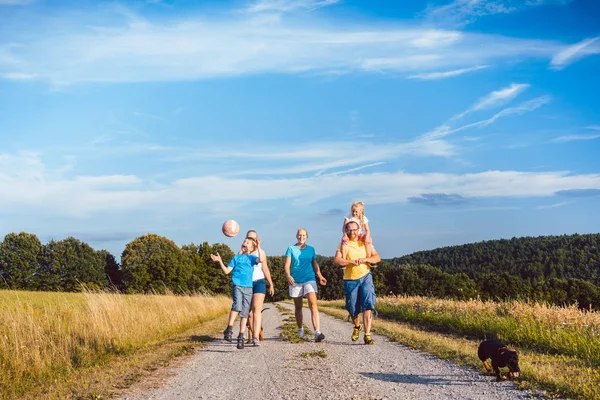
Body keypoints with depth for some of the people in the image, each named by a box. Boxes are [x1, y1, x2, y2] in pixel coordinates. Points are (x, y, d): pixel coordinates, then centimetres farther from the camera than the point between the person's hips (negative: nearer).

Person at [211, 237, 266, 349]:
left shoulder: (252, 258, 10)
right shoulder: (236, 257, 14)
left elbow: (261, 260, -12)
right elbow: (227, 271, 11)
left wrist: (258, 247, -12)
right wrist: (220, 261, 0)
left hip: (248, 287, 1)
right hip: (237, 286, -1)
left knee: (244, 313, 1)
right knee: (237, 305, -27)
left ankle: (241, 337, 5)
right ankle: (229, 329, -21)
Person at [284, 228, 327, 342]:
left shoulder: (311, 249, 12)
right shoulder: (291, 249, 5)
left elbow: (315, 264, 15)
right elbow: (286, 265, -3)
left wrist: (320, 276, -2)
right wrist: (288, 276, -22)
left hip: (309, 280, 0)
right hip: (295, 281, 0)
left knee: (313, 304, -17)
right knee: (298, 307, 11)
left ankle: (317, 332, -25)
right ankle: (300, 330, 29)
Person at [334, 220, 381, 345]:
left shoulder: (364, 242, 7)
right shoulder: (344, 244, 1)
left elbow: (377, 258, 2)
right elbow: (337, 260, -14)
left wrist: (364, 259, -15)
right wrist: (352, 261, -26)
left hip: (365, 277, 0)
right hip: (350, 280, 0)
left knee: (367, 305, -14)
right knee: (353, 308, 8)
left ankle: (367, 335, -15)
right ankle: (357, 327, 39)